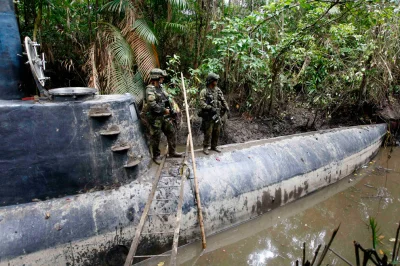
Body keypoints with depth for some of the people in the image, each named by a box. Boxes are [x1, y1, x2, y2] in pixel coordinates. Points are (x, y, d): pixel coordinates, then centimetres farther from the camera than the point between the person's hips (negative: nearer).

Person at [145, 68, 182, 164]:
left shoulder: (160, 87, 11)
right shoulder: (150, 90, -16)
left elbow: (167, 100, 18)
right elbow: (152, 105, -26)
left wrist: (171, 110, 11)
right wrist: (164, 110, -19)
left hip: (165, 116, 8)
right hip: (155, 118, -8)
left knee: (172, 132, 11)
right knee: (156, 137, 4)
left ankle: (172, 152, 25)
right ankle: (156, 156, 19)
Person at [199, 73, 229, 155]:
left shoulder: (218, 90, 8)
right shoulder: (204, 92, -11)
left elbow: (223, 100, 15)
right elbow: (202, 103, -19)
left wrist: (226, 107, 0)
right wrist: (211, 108, -28)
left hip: (217, 114, 6)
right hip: (209, 115, -6)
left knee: (217, 131, 12)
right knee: (208, 132, -1)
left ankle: (214, 146, 26)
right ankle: (205, 147, 13)